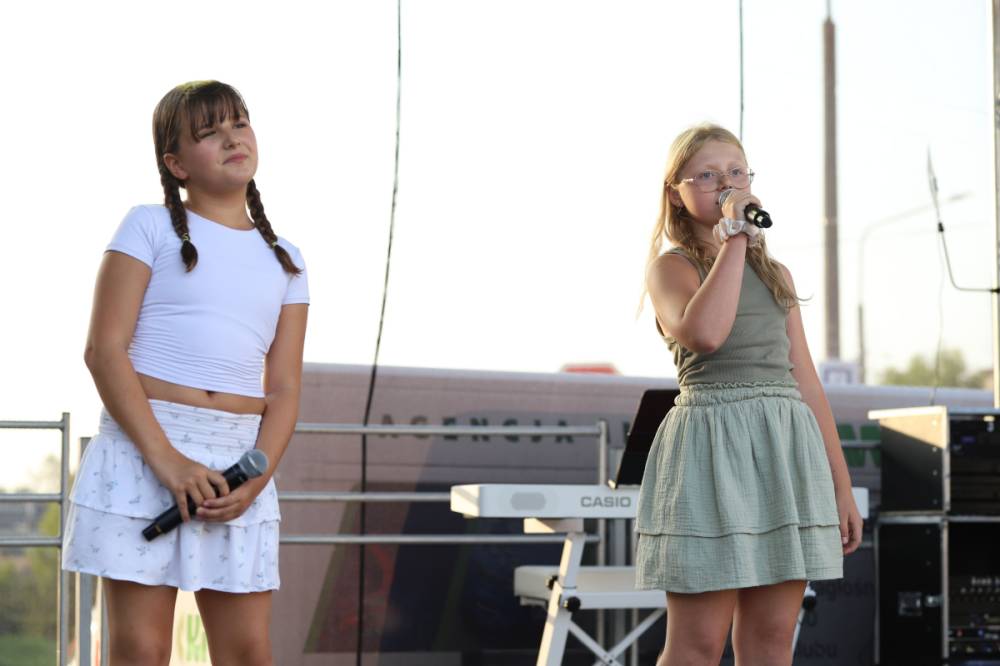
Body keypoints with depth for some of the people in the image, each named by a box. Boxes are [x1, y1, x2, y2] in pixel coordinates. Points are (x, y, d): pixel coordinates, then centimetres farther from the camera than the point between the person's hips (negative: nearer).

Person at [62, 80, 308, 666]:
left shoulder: (285, 260, 14)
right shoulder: (151, 228, 2)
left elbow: (284, 389, 9)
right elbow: (104, 349, -7)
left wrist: (256, 477, -10)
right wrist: (165, 458, -17)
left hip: (241, 458, 4)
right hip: (143, 446, -4)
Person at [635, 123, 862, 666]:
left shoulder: (775, 275, 18)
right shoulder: (671, 266, 1)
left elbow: (806, 380, 17)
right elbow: (705, 333, -22)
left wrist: (842, 486, 13)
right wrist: (734, 237, -13)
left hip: (788, 451, 5)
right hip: (710, 449, -5)